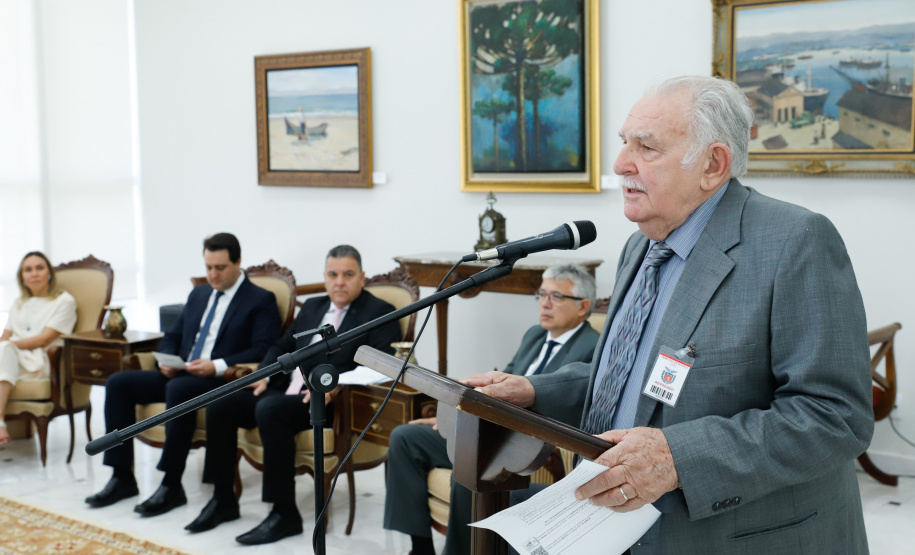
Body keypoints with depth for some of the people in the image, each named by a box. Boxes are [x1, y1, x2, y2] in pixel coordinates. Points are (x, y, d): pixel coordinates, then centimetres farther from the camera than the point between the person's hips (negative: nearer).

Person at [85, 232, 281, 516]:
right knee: (118, 382, -10)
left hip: (222, 382, -7)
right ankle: (122, 478, -7)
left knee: (178, 389, -37)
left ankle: (172, 486, -29)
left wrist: (218, 366, -24)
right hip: (180, 375, 8)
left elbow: (262, 350, -12)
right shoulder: (199, 294, 22)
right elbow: (172, 336, 25)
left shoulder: (261, 300, 0)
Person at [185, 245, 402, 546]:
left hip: (332, 402, -8)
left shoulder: (379, 313, -2)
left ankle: (284, 513, -25)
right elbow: (282, 347, 25)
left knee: (269, 409, -33)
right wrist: (265, 375, 4)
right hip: (285, 392, 8)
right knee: (219, 405, -6)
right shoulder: (313, 307, 20)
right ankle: (223, 499, 6)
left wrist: (336, 385, -27)